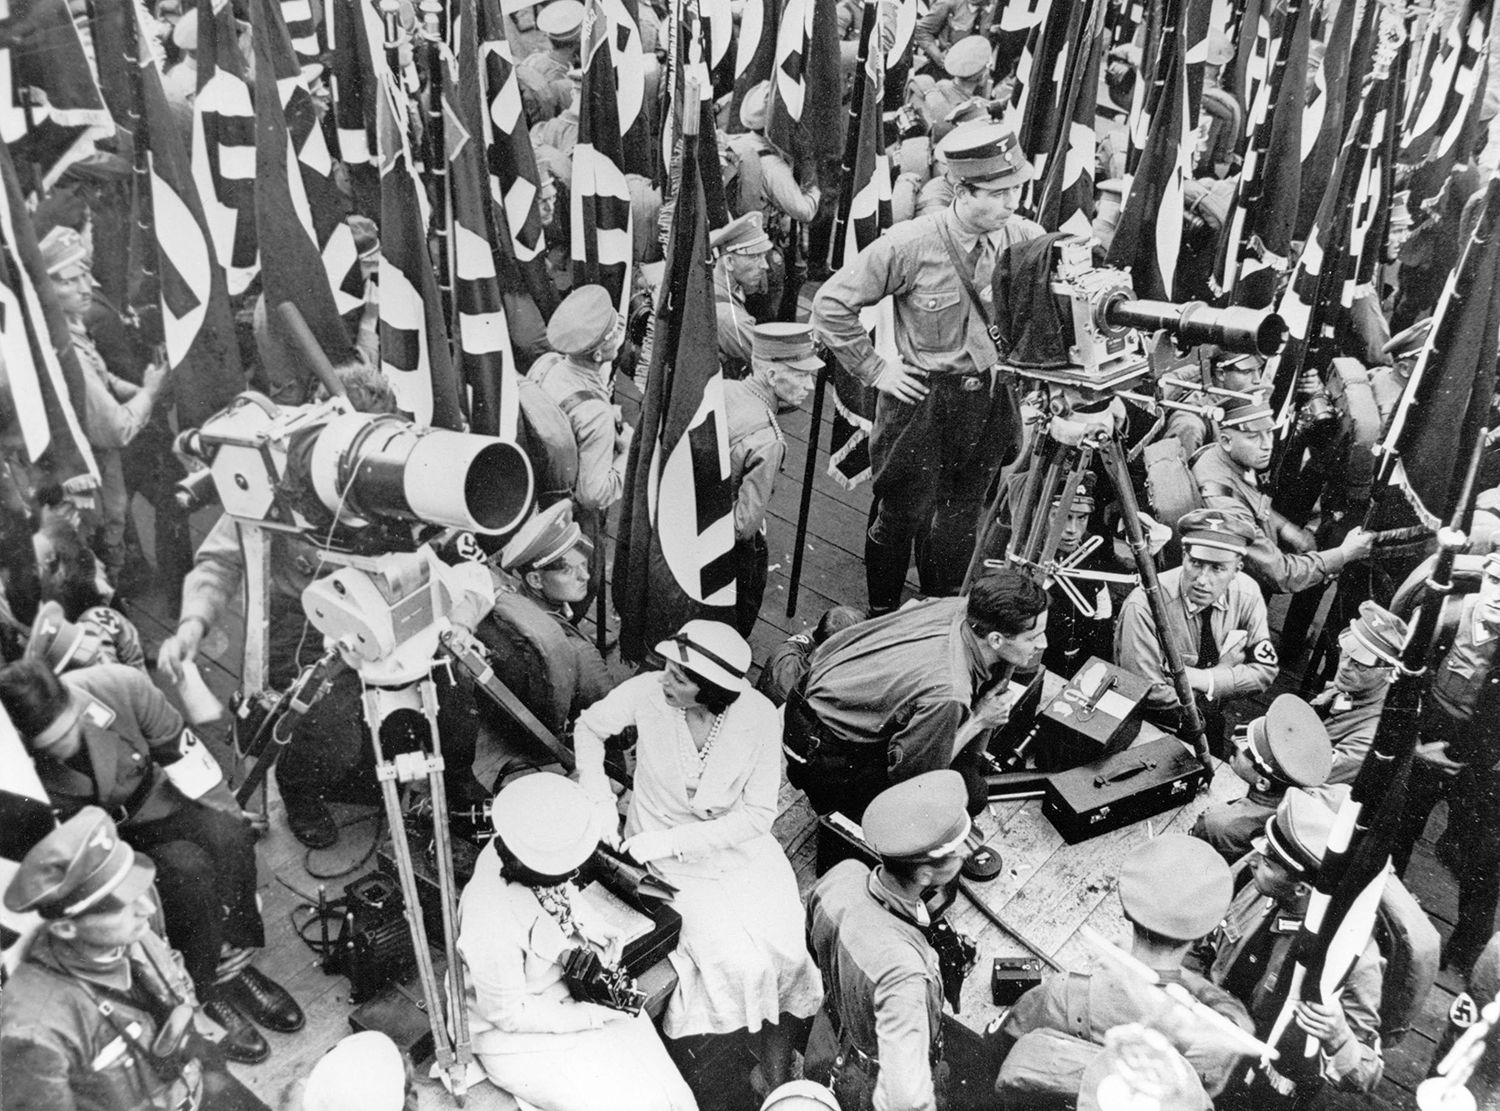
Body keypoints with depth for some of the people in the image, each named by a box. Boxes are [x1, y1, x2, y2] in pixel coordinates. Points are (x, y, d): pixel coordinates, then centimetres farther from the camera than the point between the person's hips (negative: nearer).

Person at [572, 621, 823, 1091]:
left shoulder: (758, 715, -21)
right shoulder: (648, 692, -20)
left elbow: (758, 813, -16)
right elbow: (589, 726, 0)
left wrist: (671, 840, -23)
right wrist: (598, 797, -14)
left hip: (740, 843, 1)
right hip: (665, 853, -1)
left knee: (787, 950, -17)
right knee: (737, 960, -20)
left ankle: (780, 1084, 6)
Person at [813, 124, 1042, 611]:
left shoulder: (1022, 237, -6)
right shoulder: (909, 245, -18)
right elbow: (831, 304, -12)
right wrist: (874, 369, -11)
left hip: (990, 400, 4)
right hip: (922, 401, -4)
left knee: (960, 525, 17)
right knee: (901, 518, 9)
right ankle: (880, 622, 32)